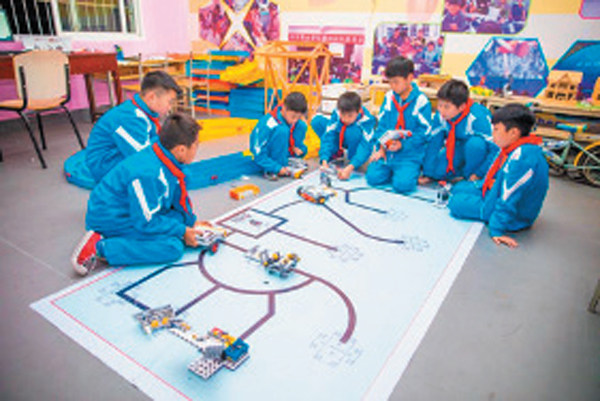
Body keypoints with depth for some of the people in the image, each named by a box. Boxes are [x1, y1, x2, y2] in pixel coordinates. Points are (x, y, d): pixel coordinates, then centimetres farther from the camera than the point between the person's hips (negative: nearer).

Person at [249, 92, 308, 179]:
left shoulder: (298, 122, -9)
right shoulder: (269, 124, -29)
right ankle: (272, 171, -22)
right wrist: (277, 168, -32)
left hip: (283, 153, 6)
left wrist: (300, 148, -13)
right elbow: (259, 154, -27)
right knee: (282, 130, -33)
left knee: (302, 126, -10)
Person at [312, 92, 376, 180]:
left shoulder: (367, 120, -33)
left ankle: (351, 161, -12)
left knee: (353, 131, -40)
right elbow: (328, 136, -27)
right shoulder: (337, 114, -25)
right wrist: (324, 161, -41)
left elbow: (366, 147, -38)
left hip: (357, 142, -3)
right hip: (340, 140, 4)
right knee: (317, 121, -17)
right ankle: (336, 153, -2)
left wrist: (350, 168, -52)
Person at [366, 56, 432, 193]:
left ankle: (411, 171, 11)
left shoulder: (421, 101, -8)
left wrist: (403, 145, -19)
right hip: (387, 151, 4)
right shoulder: (389, 97, 6)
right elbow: (382, 124, 10)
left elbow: (424, 132, -8)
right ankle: (391, 170, 16)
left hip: (409, 154, -4)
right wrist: (381, 147, -2)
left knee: (402, 184, -22)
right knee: (373, 177, -12)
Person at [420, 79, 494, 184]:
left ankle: (469, 175, -10)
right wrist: (428, 174, -11)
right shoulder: (440, 116, -19)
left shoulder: (478, 118, -32)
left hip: (479, 149, -3)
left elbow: (496, 148, -27)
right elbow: (434, 144, -11)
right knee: (437, 171, -17)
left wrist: (479, 174, -25)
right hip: (459, 149, 3)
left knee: (474, 143, -36)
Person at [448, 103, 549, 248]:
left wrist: (497, 230, -28)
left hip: (514, 216, -9)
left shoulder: (522, 158, -33)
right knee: (459, 188, 13)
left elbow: (508, 199, -32)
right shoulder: (514, 149, -2)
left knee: (457, 203, -18)